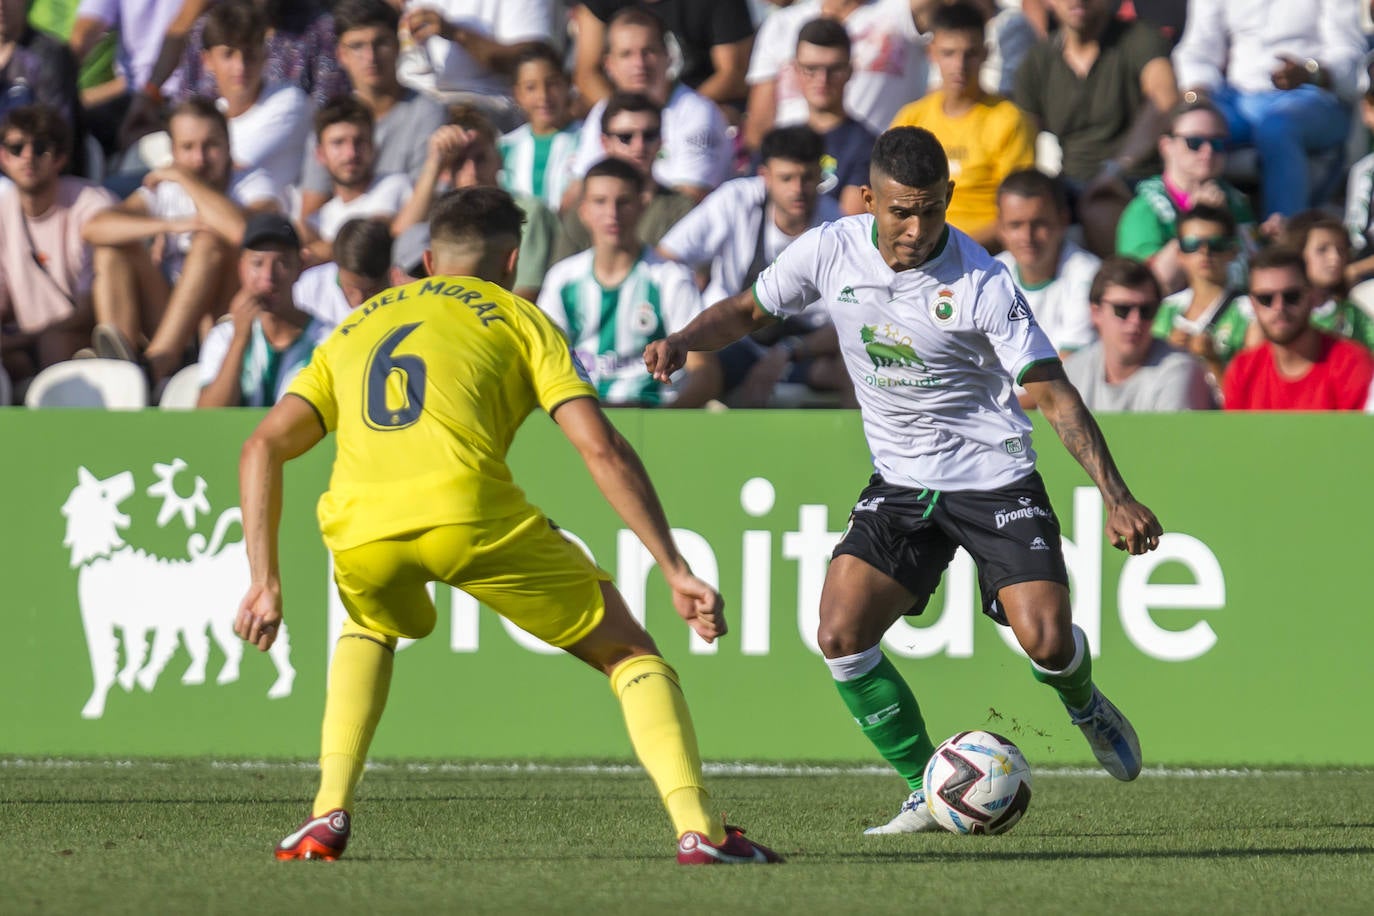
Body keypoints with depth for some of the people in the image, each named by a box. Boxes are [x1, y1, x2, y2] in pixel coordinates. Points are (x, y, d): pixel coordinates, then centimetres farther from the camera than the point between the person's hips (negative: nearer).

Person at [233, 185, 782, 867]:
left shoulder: (357, 326, 32)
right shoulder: (516, 317, 22)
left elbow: (263, 446, 20)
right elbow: (602, 450, 8)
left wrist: (265, 582, 19)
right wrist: (676, 572, 8)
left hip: (358, 528, 3)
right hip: (470, 511, -3)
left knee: (369, 631, 38)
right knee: (626, 651, 14)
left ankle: (327, 817, 20)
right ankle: (698, 829, -3)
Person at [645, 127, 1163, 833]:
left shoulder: (981, 284, -19)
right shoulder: (830, 251, -8)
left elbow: (1054, 396, -17)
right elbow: (750, 309, 10)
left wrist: (1116, 497, -25)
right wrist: (682, 340, -11)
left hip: (994, 477, -4)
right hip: (900, 482, 4)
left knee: (1046, 641, -17)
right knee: (841, 635, -14)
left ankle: (1083, 703, 22)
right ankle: (928, 794, 1)